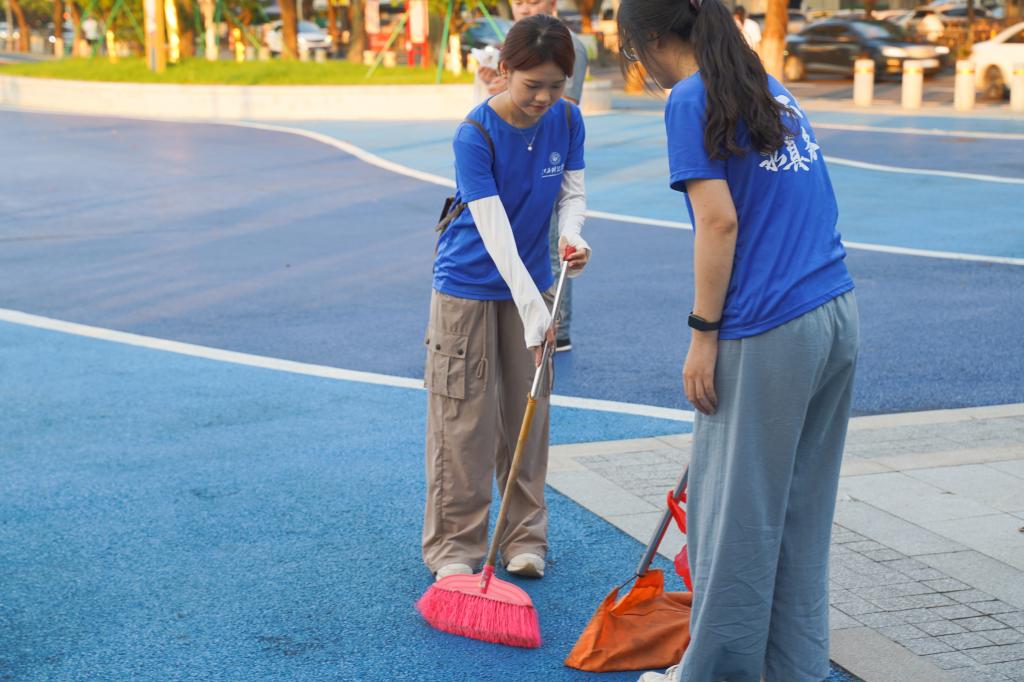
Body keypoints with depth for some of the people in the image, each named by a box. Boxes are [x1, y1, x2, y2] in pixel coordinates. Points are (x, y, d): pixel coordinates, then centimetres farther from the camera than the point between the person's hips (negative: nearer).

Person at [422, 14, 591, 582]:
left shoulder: (567, 120, -7)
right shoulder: (474, 135, -23)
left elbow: (572, 194, 2)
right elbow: (495, 231, -27)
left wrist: (571, 237, -22)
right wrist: (535, 313, -32)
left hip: (531, 282, 5)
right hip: (468, 286, -4)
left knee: (528, 415, 10)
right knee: (464, 419, 0)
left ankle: (525, 536, 23)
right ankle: (454, 545, 12)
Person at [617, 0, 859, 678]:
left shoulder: (692, 99, -7)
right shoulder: (772, 87, 17)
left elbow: (721, 221, -16)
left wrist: (703, 334, -10)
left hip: (769, 333, -8)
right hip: (838, 316, 8)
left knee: (735, 511, 4)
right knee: (802, 513, 14)